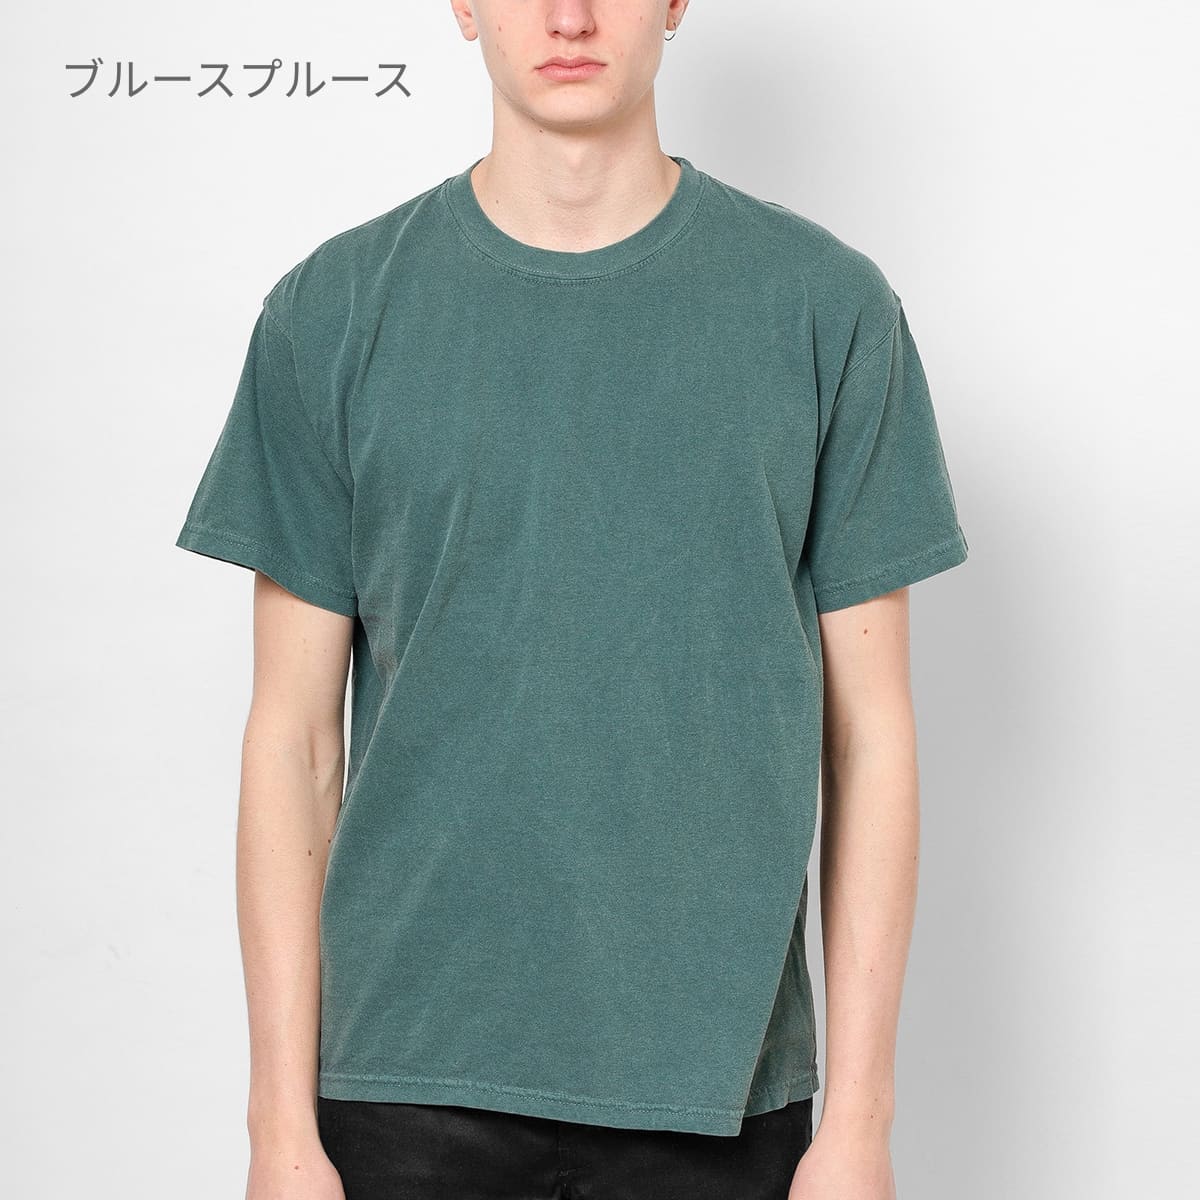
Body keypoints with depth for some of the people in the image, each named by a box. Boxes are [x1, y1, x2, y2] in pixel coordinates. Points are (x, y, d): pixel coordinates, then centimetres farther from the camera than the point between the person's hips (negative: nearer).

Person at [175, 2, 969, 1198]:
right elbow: (293, 738, 1)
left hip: (720, 1090, 0)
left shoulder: (826, 303, -1)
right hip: (410, 1074, 0)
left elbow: (868, 728, 0)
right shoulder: (335, 311, 0)